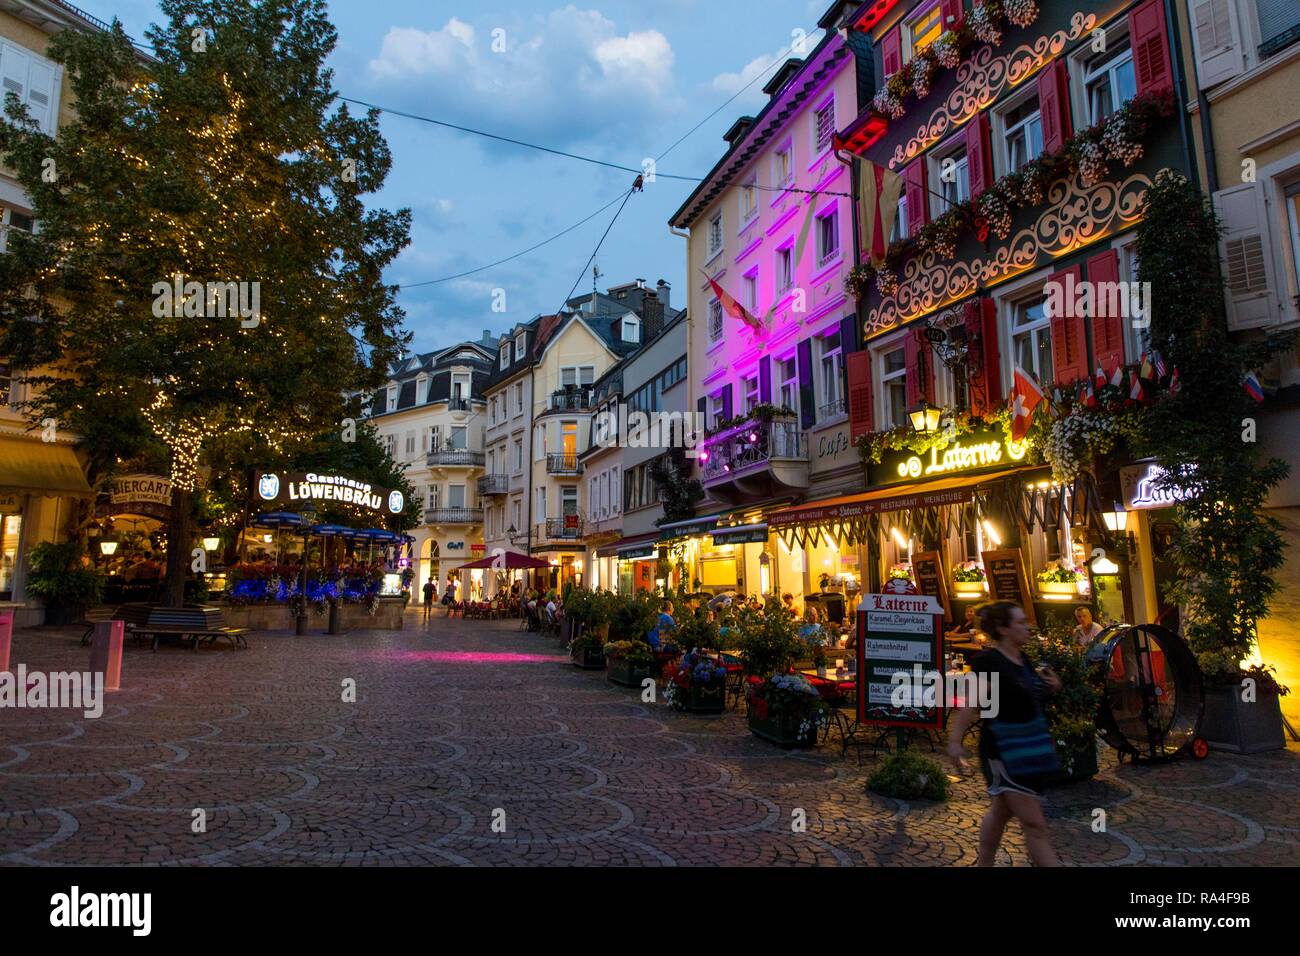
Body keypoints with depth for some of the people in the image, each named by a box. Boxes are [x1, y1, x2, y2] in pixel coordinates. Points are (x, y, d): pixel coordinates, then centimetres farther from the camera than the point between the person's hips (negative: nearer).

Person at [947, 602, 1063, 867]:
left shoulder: (1021, 659, 7)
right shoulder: (989, 662, -18)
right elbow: (972, 705, -25)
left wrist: (1051, 686, 5)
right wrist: (955, 741, -33)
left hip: (1027, 749, 9)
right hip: (1004, 753, -9)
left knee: (1001, 812, 21)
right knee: (1035, 826, -6)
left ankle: (983, 864, 36)